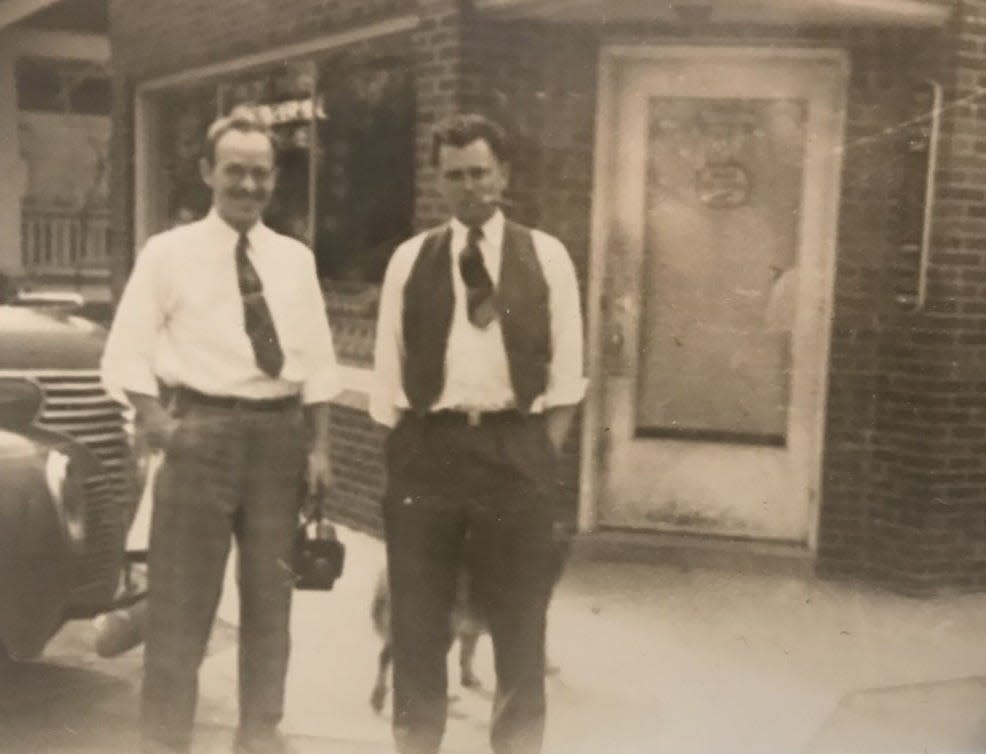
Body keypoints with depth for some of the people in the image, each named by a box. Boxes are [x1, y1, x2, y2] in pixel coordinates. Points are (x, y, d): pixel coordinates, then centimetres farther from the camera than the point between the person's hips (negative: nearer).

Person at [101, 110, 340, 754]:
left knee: (271, 588, 13)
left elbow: (317, 360, 9)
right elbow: (129, 352, -1)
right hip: (201, 429, -3)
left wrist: (319, 446, 3)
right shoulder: (168, 253, 0)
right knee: (182, 592, 2)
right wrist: (153, 415, -16)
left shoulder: (295, 258, 10)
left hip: (280, 431, 4)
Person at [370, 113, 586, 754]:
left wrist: (542, 457, -3)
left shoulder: (546, 257, 4)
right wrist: (400, 458, 2)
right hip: (427, 446, 1)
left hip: (514, 447, -1)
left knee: (520, 620, 8)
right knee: (417, 618, 9)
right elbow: (390, 371, 8)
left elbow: (565, 372, 4)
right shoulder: (410, 259, 7)